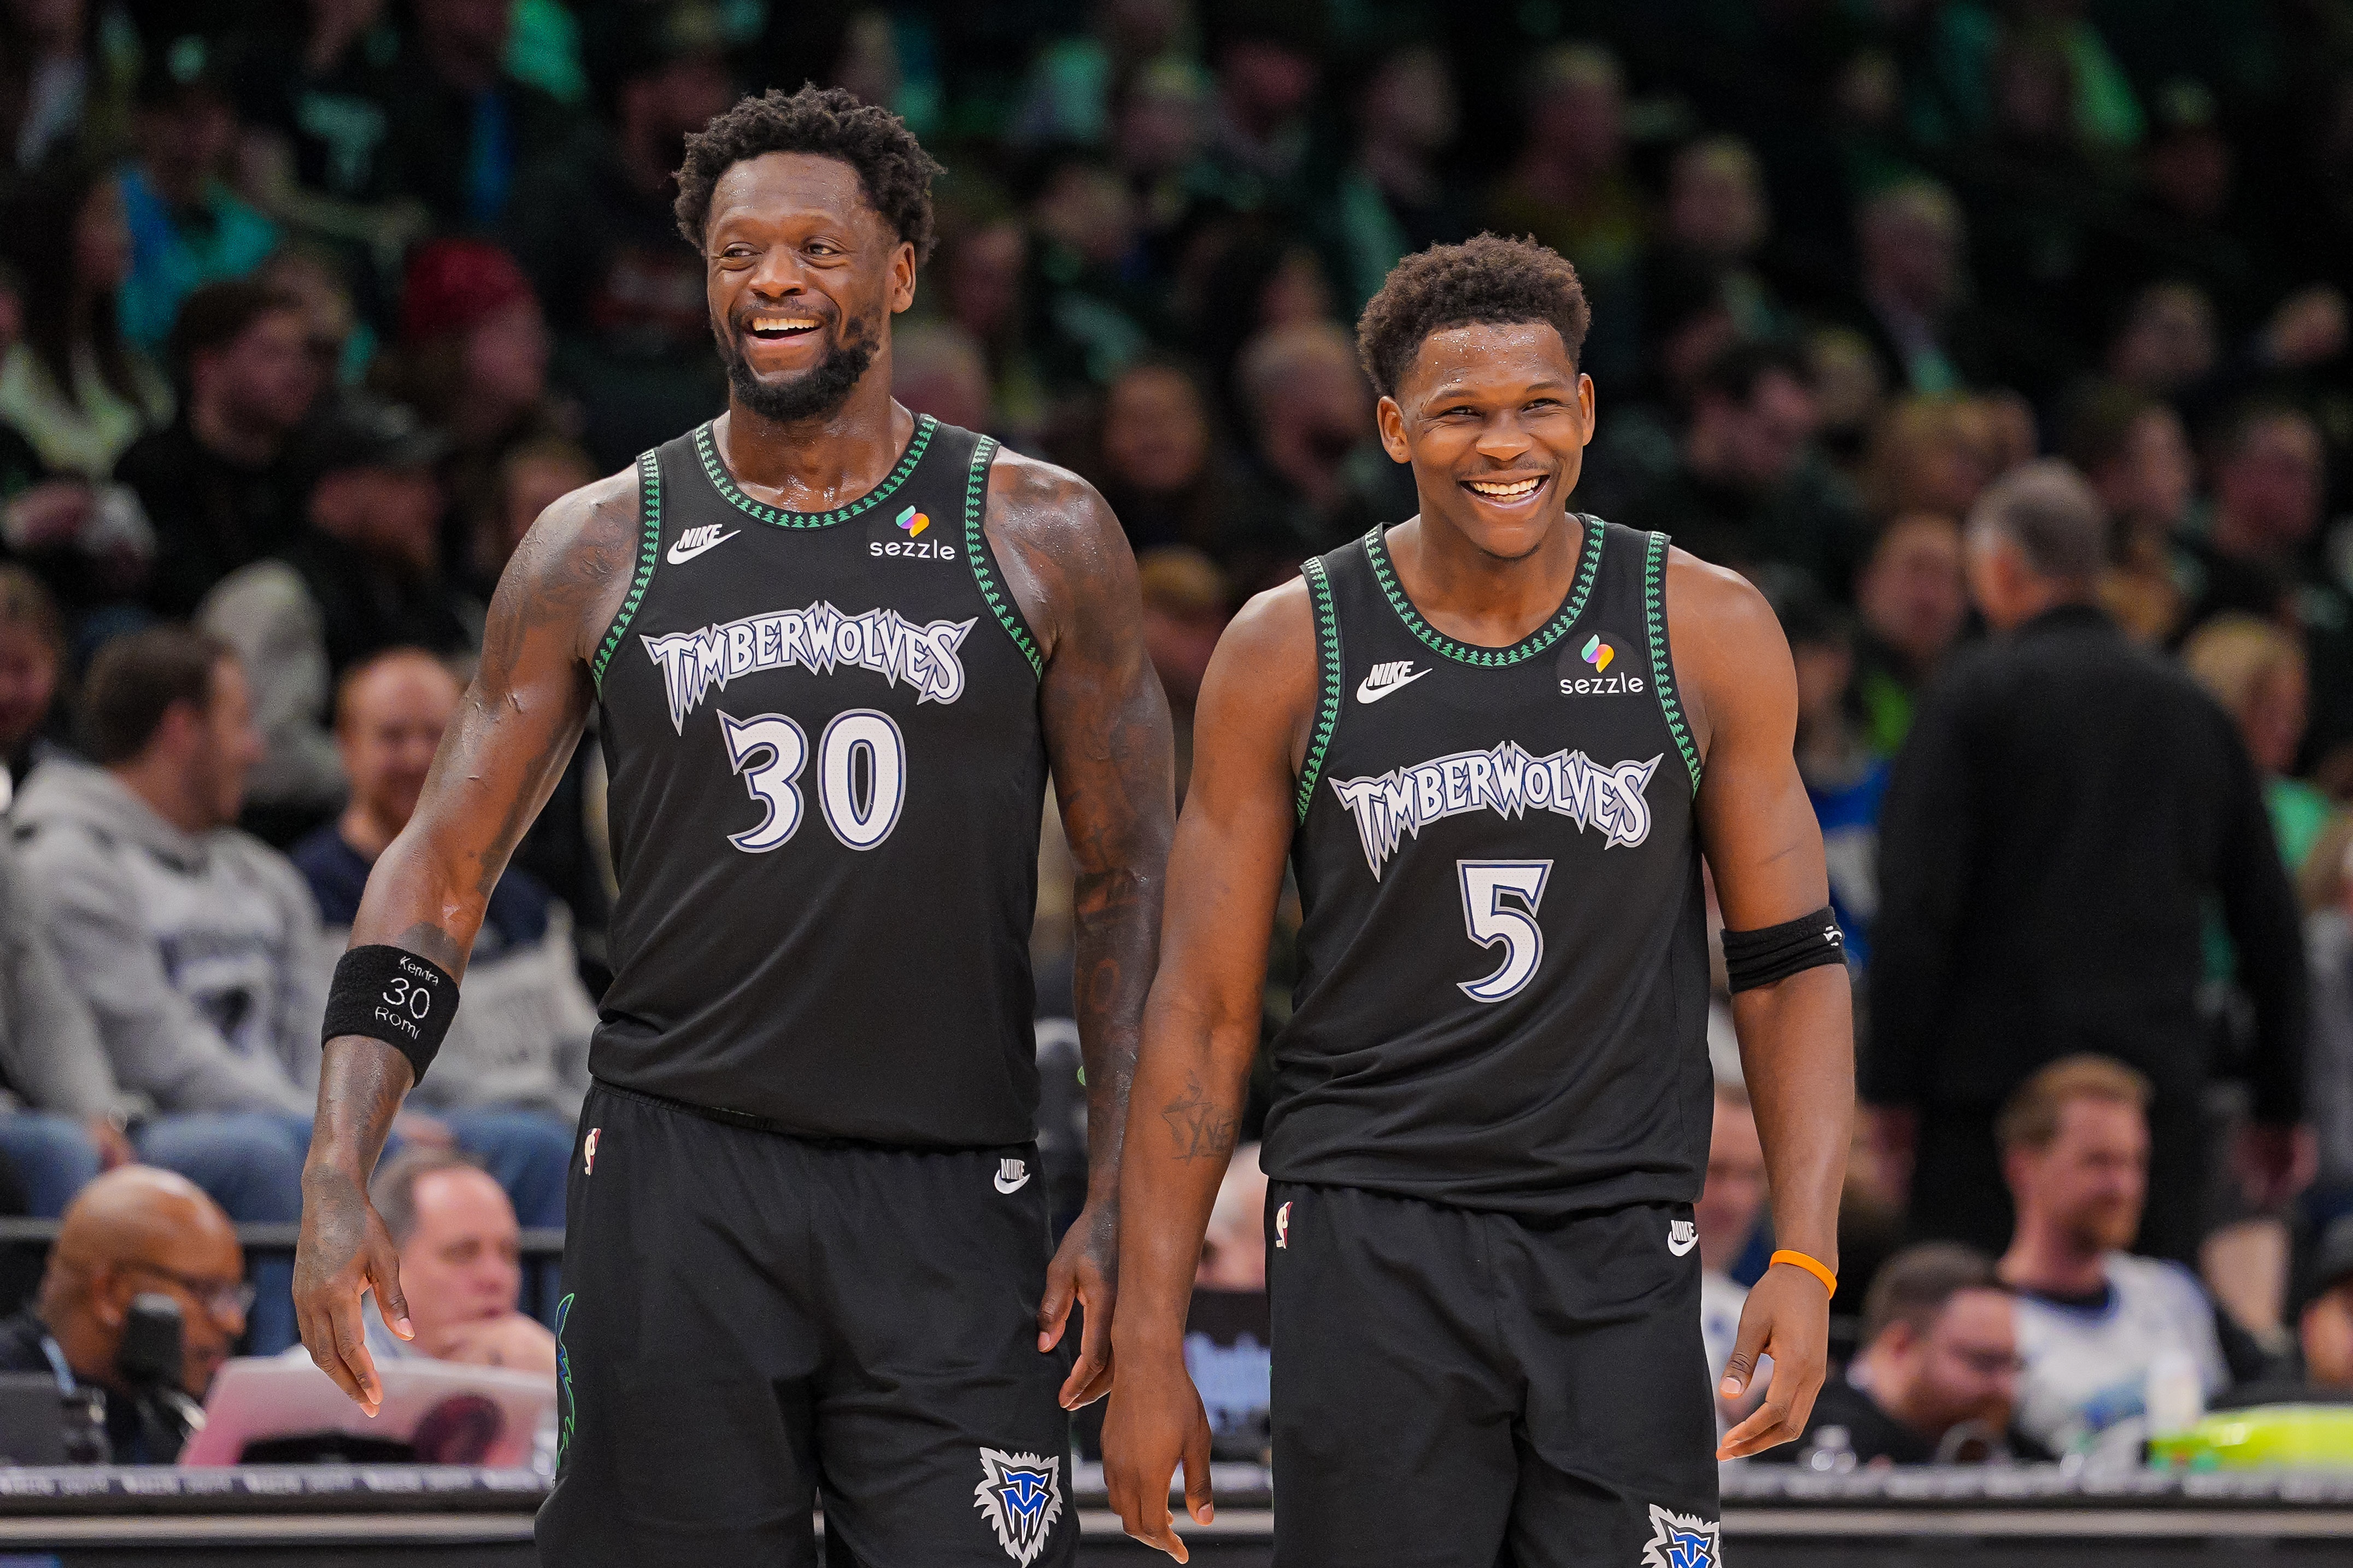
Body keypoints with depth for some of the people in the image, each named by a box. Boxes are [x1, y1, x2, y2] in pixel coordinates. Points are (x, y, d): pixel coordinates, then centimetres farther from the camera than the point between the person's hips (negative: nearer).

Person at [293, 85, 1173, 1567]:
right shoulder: (602, 545, 7)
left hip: (952, 1198, -1)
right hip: (680, 1180, 1)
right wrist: (340, 1178, -6)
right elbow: (441, 871, 7)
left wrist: (1125, 1205, -2)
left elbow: (1130, 881, 8)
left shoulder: (1042, 537, 5)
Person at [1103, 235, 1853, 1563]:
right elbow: (1205, 1013, 4)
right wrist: (1150, 1346, 0)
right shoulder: (1290, 653, 1)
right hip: (1370, 1243, 0)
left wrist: (1807, 1260, -5)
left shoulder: (1708, 634, 3)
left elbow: (1791, 967, 7)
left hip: (1619, 1254, 1)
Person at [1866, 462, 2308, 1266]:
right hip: (2161, 1091, 4)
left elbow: (1916, 904, -8)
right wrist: (2278, 1108, 23)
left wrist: (1890, 1083, -4)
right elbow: (2270, 921, 16)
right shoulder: (2194, 710, 13)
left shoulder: (1971, 696, -2)